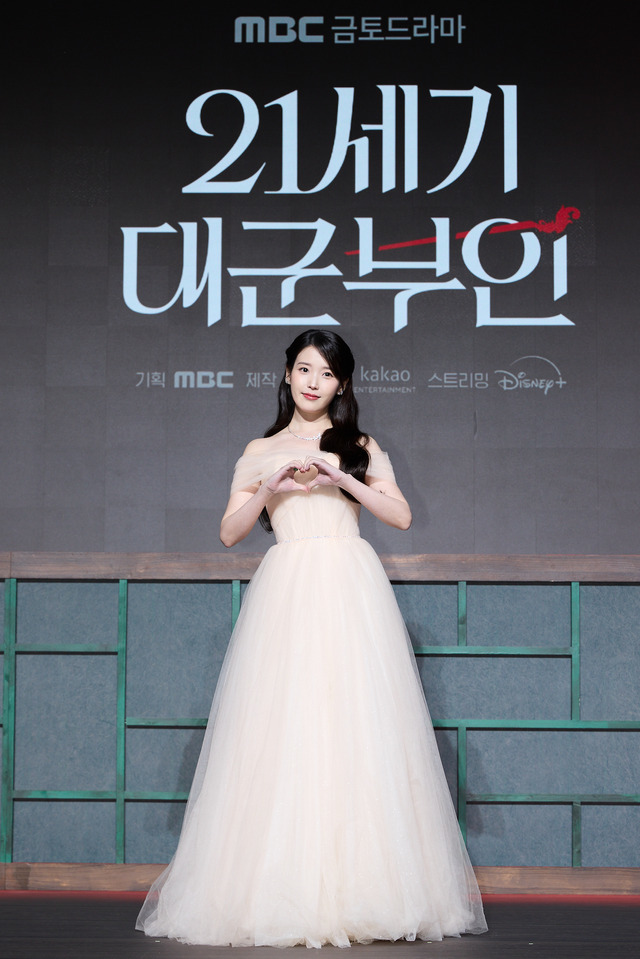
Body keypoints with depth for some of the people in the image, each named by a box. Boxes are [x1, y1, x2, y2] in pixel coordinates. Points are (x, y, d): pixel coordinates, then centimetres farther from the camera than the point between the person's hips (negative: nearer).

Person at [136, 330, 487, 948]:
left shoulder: (359, 448, 15)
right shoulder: (261, 452, 16)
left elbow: (401, 515, 4)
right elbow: (230, 532, 10)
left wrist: (343, 479, -8)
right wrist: (270, 487, -6)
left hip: (351, 592, 0)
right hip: (286, 590, 0)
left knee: (354, 727, -7)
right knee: (282, 728, -8)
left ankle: (362, 882, -4)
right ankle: (281, 888, -6)